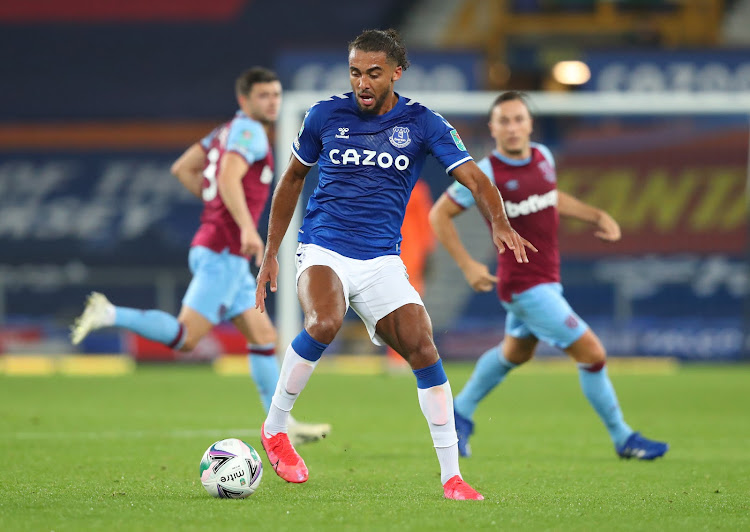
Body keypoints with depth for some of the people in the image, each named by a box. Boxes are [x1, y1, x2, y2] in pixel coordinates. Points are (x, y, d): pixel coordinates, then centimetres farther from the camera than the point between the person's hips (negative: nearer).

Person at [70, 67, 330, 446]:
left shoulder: (228, 131, 19)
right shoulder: (249, 131, -9)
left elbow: (181, 169, 22)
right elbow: (228, 178, -26)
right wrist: (246, 226, -37)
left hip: (229, 257, 10)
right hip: (222, 252, -10)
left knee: (264, 337, 8)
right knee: (185, 337, -14)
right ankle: (108, 315, -10)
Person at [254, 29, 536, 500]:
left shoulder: (422, 124, 0)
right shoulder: (325, 116, 2)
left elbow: (475, 179, -9)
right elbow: (293, 179, 15)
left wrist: (500, 224, -30)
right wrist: (270, 253, 13)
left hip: (382, 261, 2)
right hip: (323, 249, -1)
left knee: (422, 349, -14)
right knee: (324, 324, -32)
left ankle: (452, 476, -5)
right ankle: (275, 428, -11)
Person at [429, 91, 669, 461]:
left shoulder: (543, 157, 3)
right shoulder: (486, 174, -17)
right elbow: (439, 215, -10)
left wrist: (595, 215, 12)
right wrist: (467, 265, -17)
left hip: (546, 280, 8)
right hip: (525, 287, -8)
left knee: (515, 353, 27)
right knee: (592, 353, -9)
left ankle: (460, 413, 46)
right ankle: (622, 439, 6)